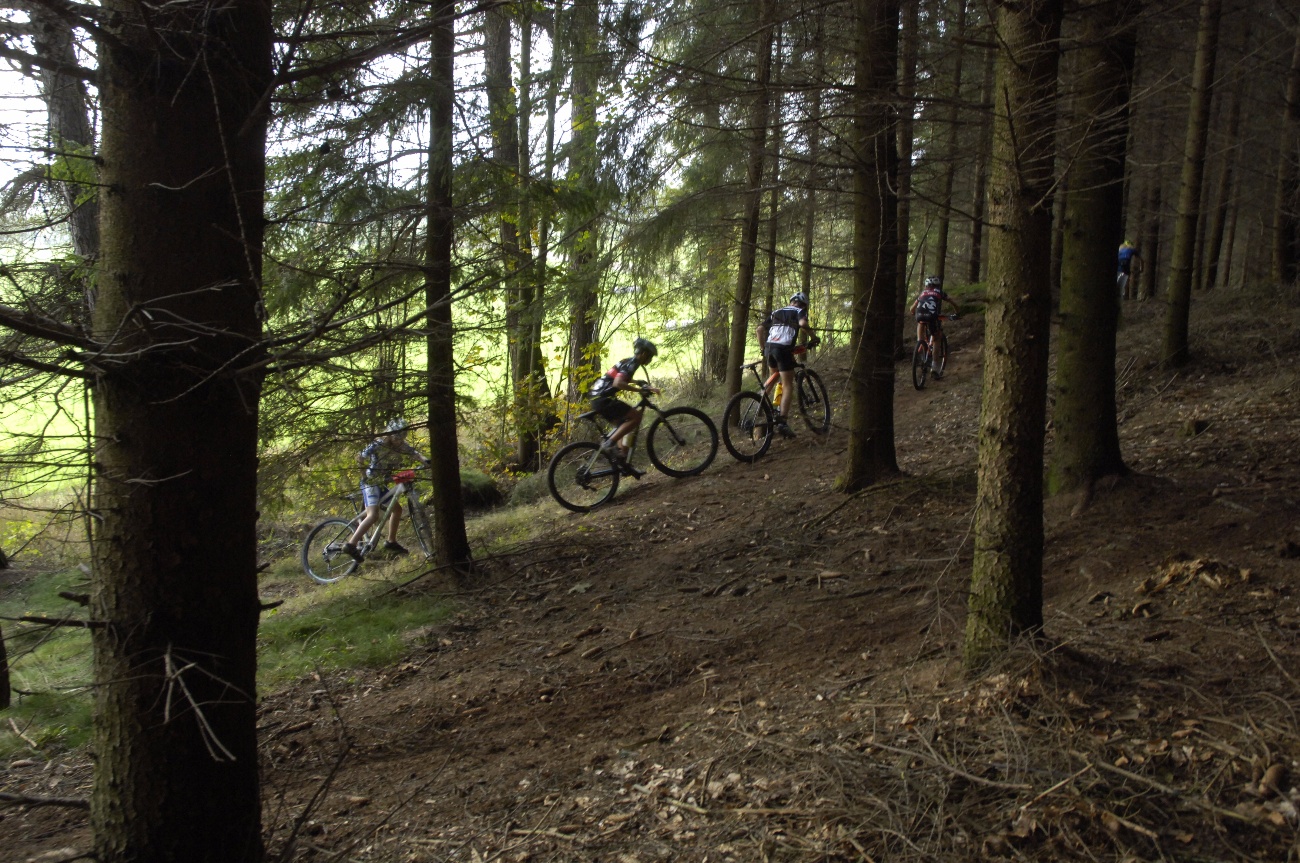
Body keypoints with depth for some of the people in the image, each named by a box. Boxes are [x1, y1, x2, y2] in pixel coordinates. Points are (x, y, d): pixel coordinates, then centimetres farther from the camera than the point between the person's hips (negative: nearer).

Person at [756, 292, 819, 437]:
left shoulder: (776, 312, 27)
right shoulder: (800, 311, 12)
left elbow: (759, 330, 19)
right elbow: (803, 324, -12)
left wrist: (763, 348, 25)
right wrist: (814, 337, 0)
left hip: (769, 347, 5)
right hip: (784, 348, -5)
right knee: (788, 386, -2)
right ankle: (782, 421, -14)